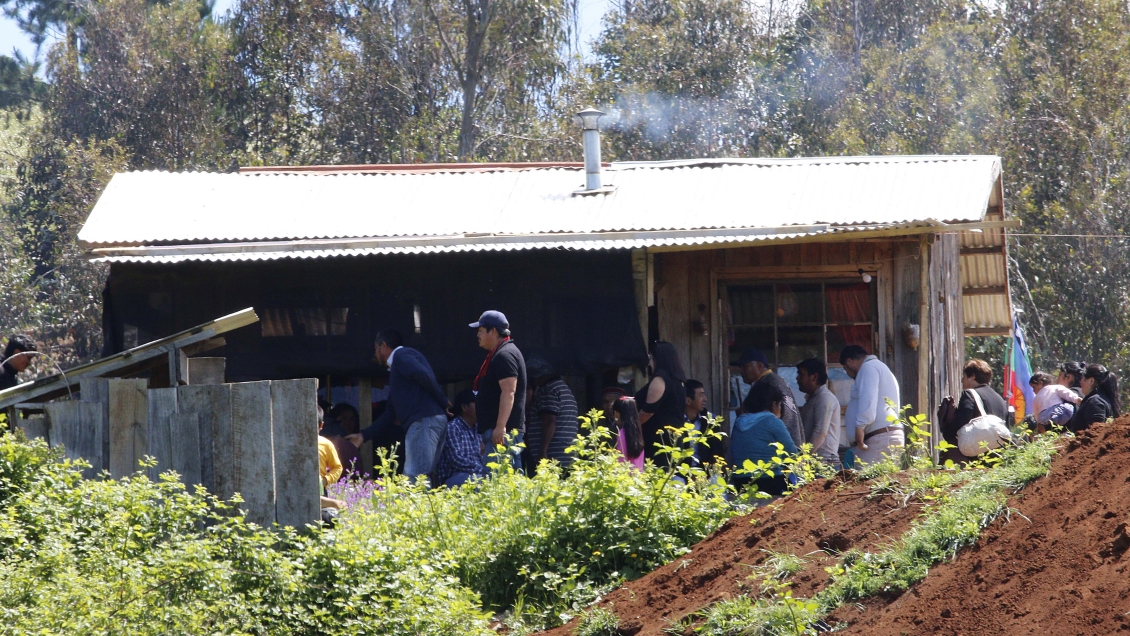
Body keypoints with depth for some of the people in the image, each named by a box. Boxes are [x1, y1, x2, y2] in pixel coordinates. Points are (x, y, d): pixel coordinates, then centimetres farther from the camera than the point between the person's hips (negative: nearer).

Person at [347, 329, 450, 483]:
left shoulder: (401, 355, 1)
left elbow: (424, 375, -18)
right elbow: (390, 413, 31)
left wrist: (443, 403, -10)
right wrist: (363, 436, 29)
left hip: (424, 422, -10)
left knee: (415, 480, -16)